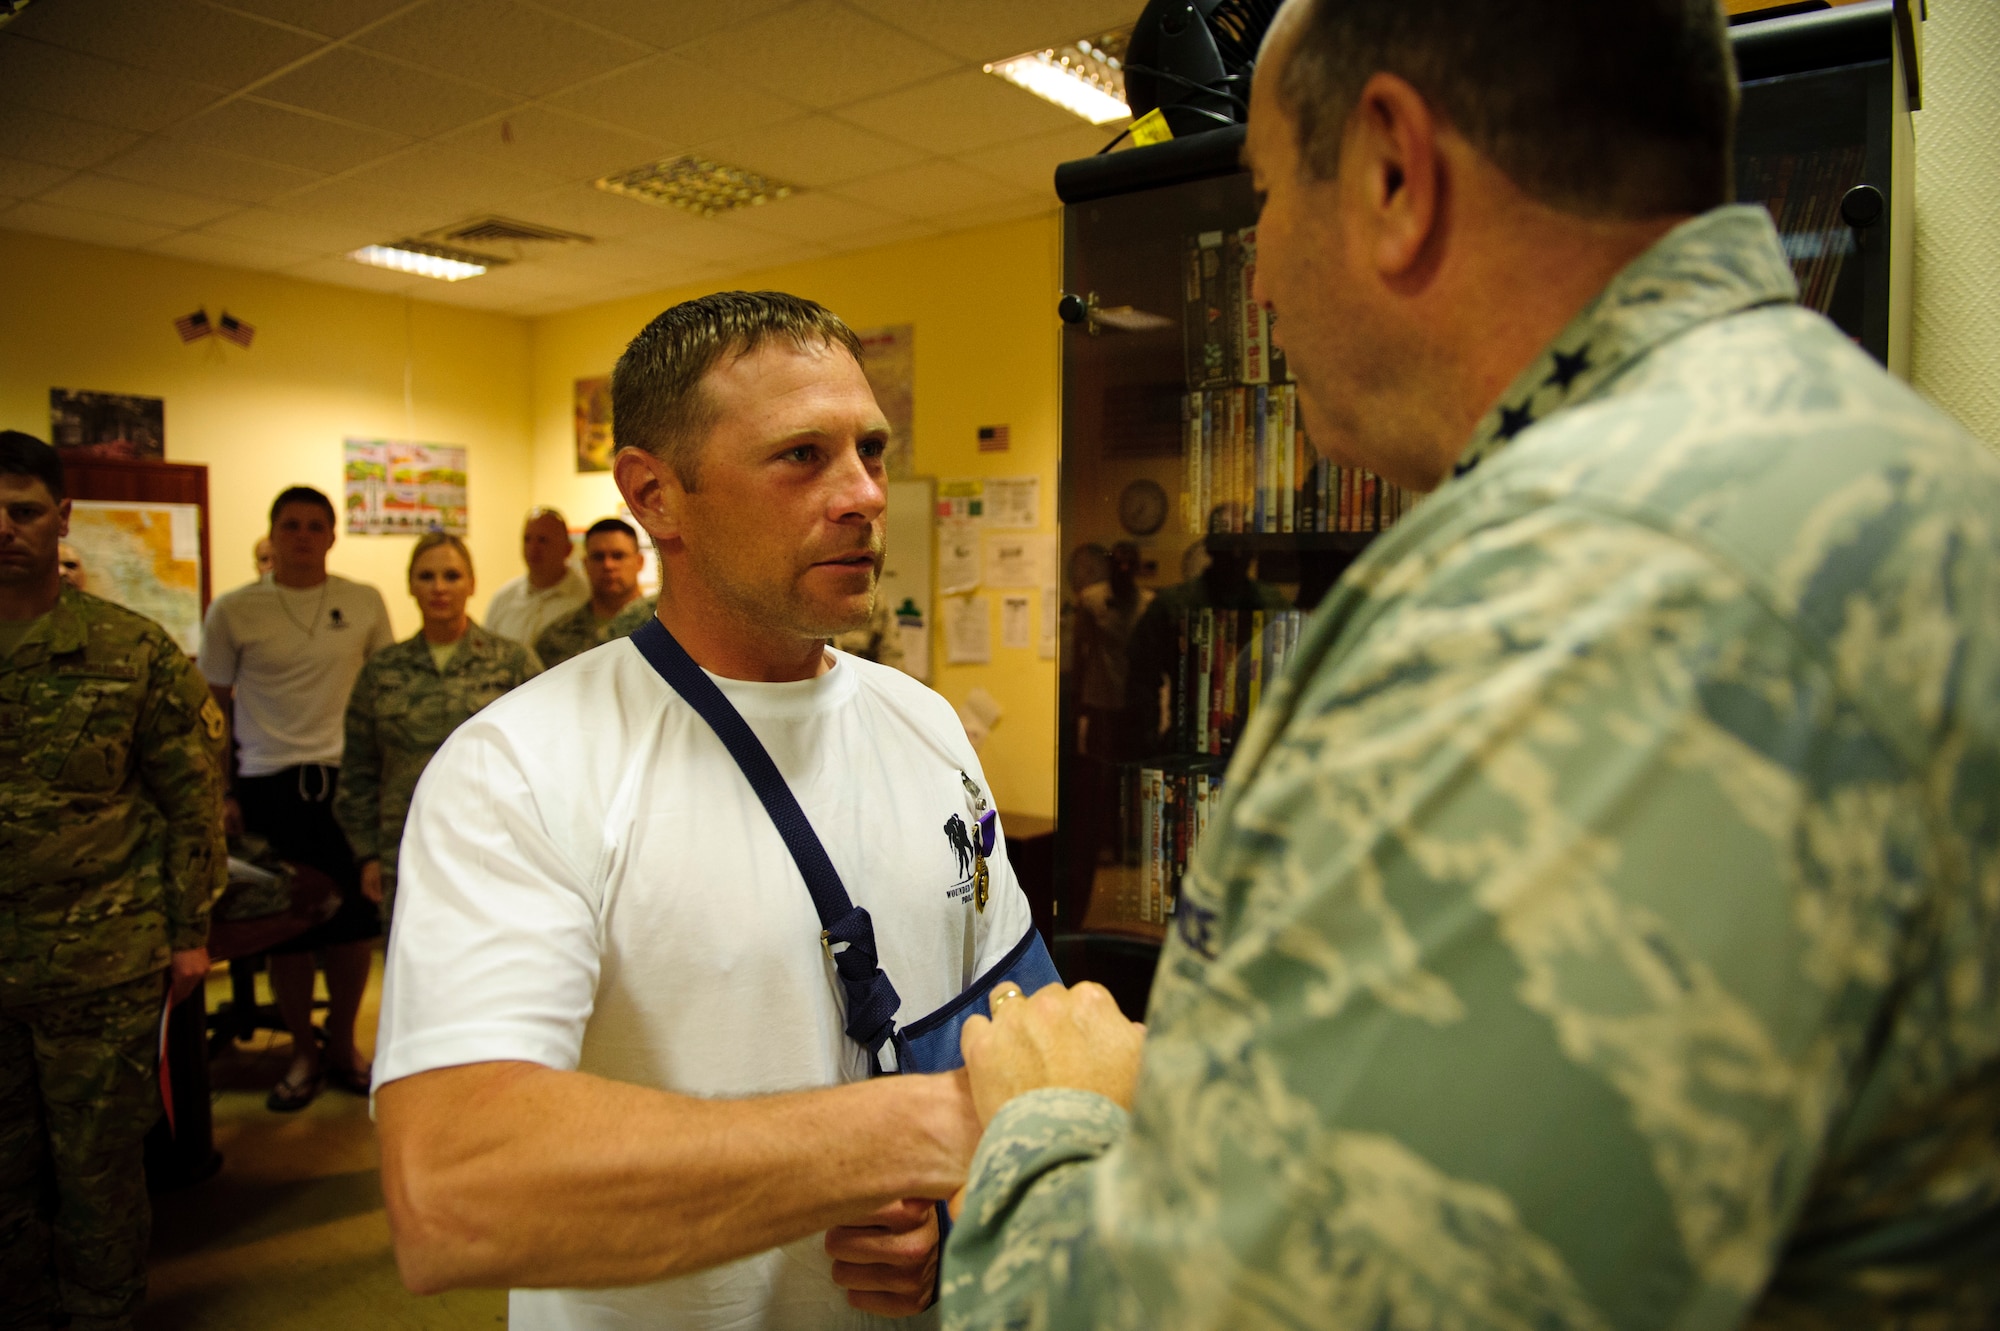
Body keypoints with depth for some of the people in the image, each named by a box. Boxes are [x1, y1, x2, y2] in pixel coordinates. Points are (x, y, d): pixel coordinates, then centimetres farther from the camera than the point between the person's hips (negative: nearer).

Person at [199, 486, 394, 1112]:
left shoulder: (365, 603, 3)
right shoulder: (233, 610, 0)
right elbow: (212, 706, 7)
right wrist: (219, 792, 4)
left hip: (348, 780, 1)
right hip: (269, 786, -1)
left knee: (355, 920, 7)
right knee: (286, 927, 6)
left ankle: (342, 1044, 26)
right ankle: (303, 1052, 24)